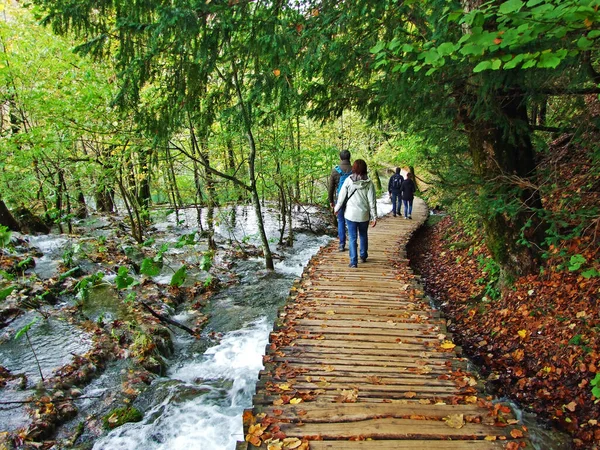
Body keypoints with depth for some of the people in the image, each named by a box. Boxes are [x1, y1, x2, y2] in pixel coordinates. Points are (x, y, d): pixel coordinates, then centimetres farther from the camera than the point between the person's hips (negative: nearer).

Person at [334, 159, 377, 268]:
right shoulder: (368, 183, -8)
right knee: (363, 235, 22)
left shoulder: (348, 181, -9)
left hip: (350, 214, -1)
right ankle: (363, 256, 35)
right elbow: (372, 201, -7)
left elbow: (341, 197, -2)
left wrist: (337, 209, 13)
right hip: (364, 215, 1)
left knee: (352, 238, 5)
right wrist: (374, 216, -1)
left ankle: (353, 261, 0)